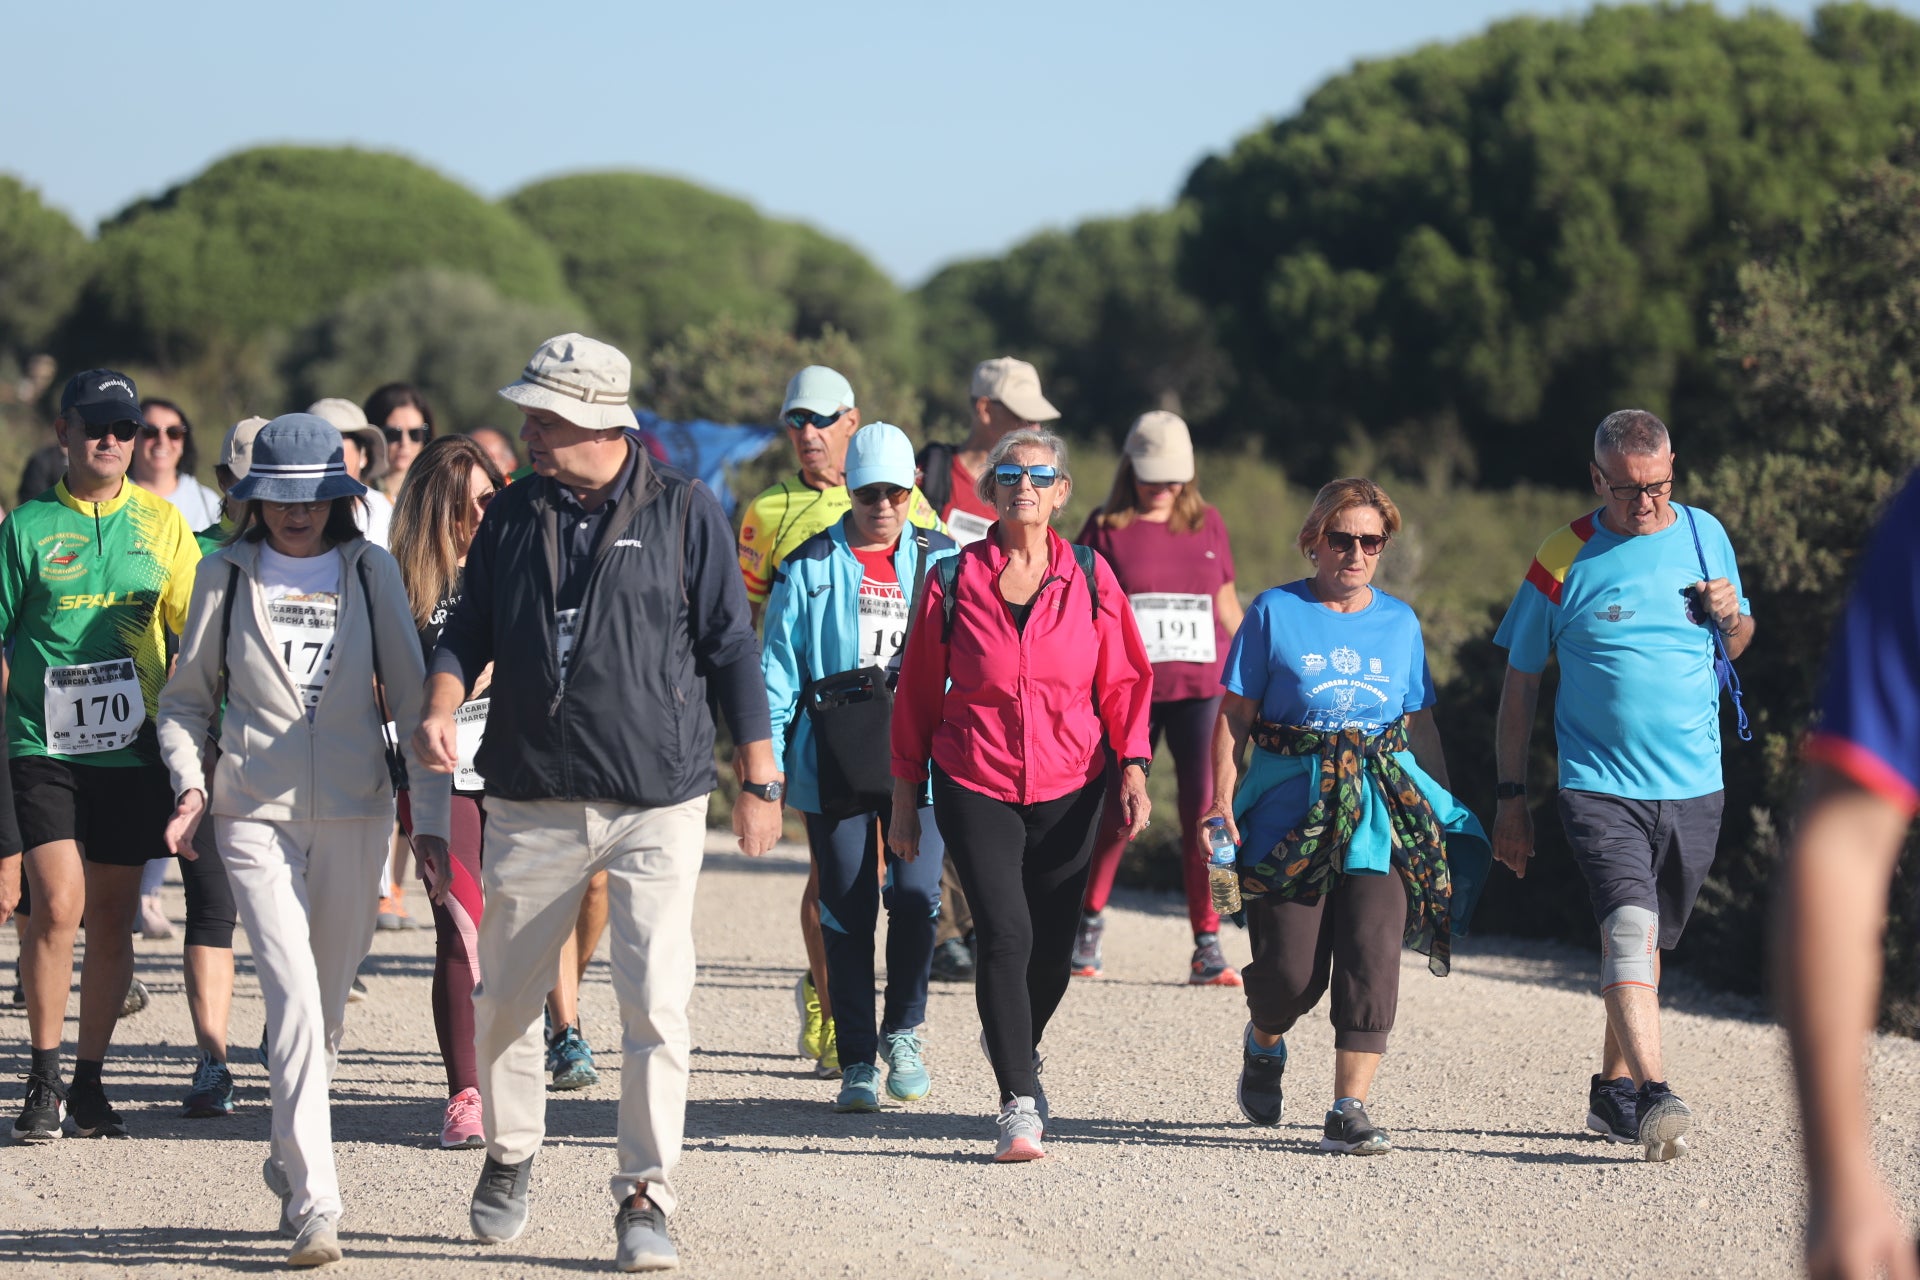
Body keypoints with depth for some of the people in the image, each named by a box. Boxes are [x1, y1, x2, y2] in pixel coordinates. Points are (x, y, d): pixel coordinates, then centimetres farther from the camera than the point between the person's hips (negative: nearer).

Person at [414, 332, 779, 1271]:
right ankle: (509, 1154, 33)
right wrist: (441, 707, -9)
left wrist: (759, 781, 1)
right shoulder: (513, 515, 8)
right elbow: (470, 628, 13)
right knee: (505, 1001, 9)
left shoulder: (682, 510, -2)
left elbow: (730, 648, 2)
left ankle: (645, 1196, -1)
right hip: (531, 800, 3)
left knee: (656, 1004, -10)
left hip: (658, 805, -3)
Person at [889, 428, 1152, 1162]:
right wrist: (905, 799, 7)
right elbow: (919, 693, 6)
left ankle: (1013, 1041, 39)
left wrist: (1133, 769, -7)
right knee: (1006, 933, -16)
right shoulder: (953, 580, 0)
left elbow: (1122, 680, 6)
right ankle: (1020, 1104, -13)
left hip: (1068, 790, 2)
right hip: (976, 786, -2)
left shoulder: (1090, 578, 3)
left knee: (1052, 948, 7)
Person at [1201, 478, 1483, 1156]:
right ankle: (1264, 1045, 32)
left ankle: (1349, 1111, -6)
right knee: (1291, 971, -3)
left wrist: (1446, 814, 13)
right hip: (1290, 813, -2)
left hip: (1382, 816, 2)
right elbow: (1234, 717, 2)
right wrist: (1222, 805, -7)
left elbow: (1420, 724, 18)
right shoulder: (1275, 613, 3)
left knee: (1372, 959, -11)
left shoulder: (1400, 622, 13)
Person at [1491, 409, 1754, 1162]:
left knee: (1645, 940, 15)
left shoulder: (1705, 535, 6)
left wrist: (1731, 619, -5)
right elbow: (1520, 683, 2)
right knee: (1628, 930, -20)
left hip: (1693, 789, 4)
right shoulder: (1563, 562, -4)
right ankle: (1654, 1098, -30)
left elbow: (1735, 649, 20)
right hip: (1599, 785, -4)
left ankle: (1613, 1089, 30)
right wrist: (1511, 797, 0)